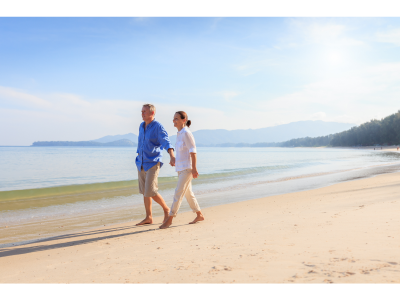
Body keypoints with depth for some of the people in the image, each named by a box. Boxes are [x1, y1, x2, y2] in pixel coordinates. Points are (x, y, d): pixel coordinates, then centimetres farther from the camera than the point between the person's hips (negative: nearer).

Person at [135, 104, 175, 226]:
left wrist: (172, 156, -47)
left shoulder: (158, 127, -13)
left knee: (151, 192, -12)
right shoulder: (141, 126, 10)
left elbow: (167, 143, -29)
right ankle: (148, 217, 18)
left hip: (153, 164, -7)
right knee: (144, 191, 9)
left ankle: (166, 209, 12)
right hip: (141, 164, 7)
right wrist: (138, 159, 25)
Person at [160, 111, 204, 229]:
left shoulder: (186, 133, -15)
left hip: (187, 168, -10)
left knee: (178, 193, -9)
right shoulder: (179, 134, 12)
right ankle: (199, 215, 25)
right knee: (188, 193, 14)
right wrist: (175, 160, 20)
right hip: (181, 168, 10)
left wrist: (194, 168, -21)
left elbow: (193, 151, -18)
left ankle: (169, 219, -5)